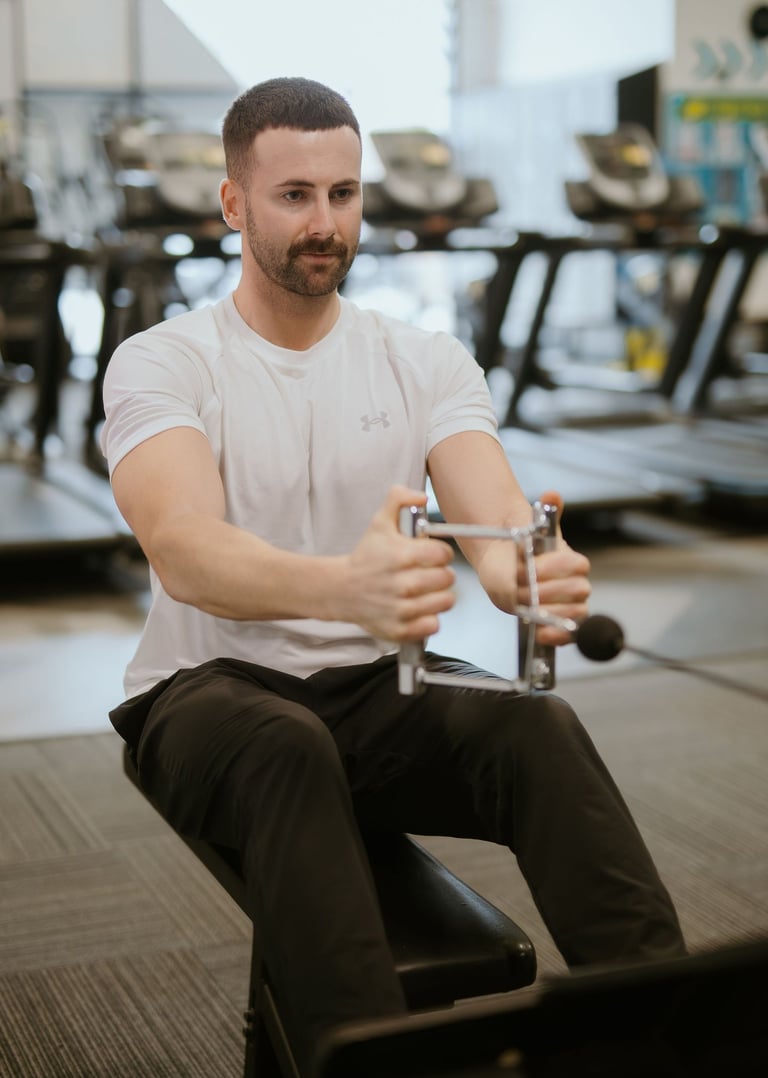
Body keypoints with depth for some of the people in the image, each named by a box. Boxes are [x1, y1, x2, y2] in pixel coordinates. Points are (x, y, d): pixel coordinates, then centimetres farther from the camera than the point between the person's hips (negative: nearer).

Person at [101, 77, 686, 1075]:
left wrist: (529, 569, -42)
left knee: (540, 725, -30)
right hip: (213, 691, -2)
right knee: (288, 746, -39)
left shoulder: (427, 362, 6)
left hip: (382, 689, 3)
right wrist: (343, 586, -50)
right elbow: (185, 552, -26)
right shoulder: (161, 364, -6)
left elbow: (491, 508, -14)